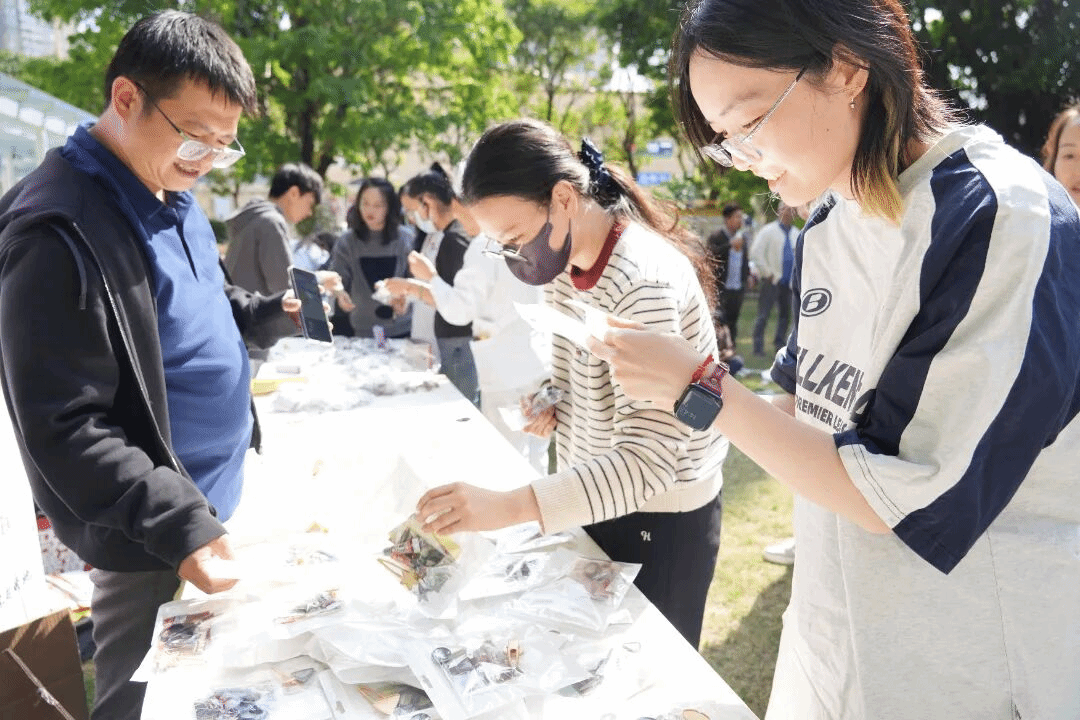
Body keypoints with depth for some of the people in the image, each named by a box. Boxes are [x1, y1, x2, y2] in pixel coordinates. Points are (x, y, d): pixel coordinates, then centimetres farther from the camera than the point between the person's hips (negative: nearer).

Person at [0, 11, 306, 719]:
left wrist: (264, 312, 5)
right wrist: (179, 523, -29)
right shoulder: (60, 231, -24)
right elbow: (63, 428, -24)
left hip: (218, 500, 8)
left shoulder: (171, 193, 5)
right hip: (150, 540, -8)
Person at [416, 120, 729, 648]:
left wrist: (509, 506, -40)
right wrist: (553, 406, -6)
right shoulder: (562, 267, 1)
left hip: (661, 522, -8)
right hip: (593, 500, 8)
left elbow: (649, 462, -33)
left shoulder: (644, 281, -27)